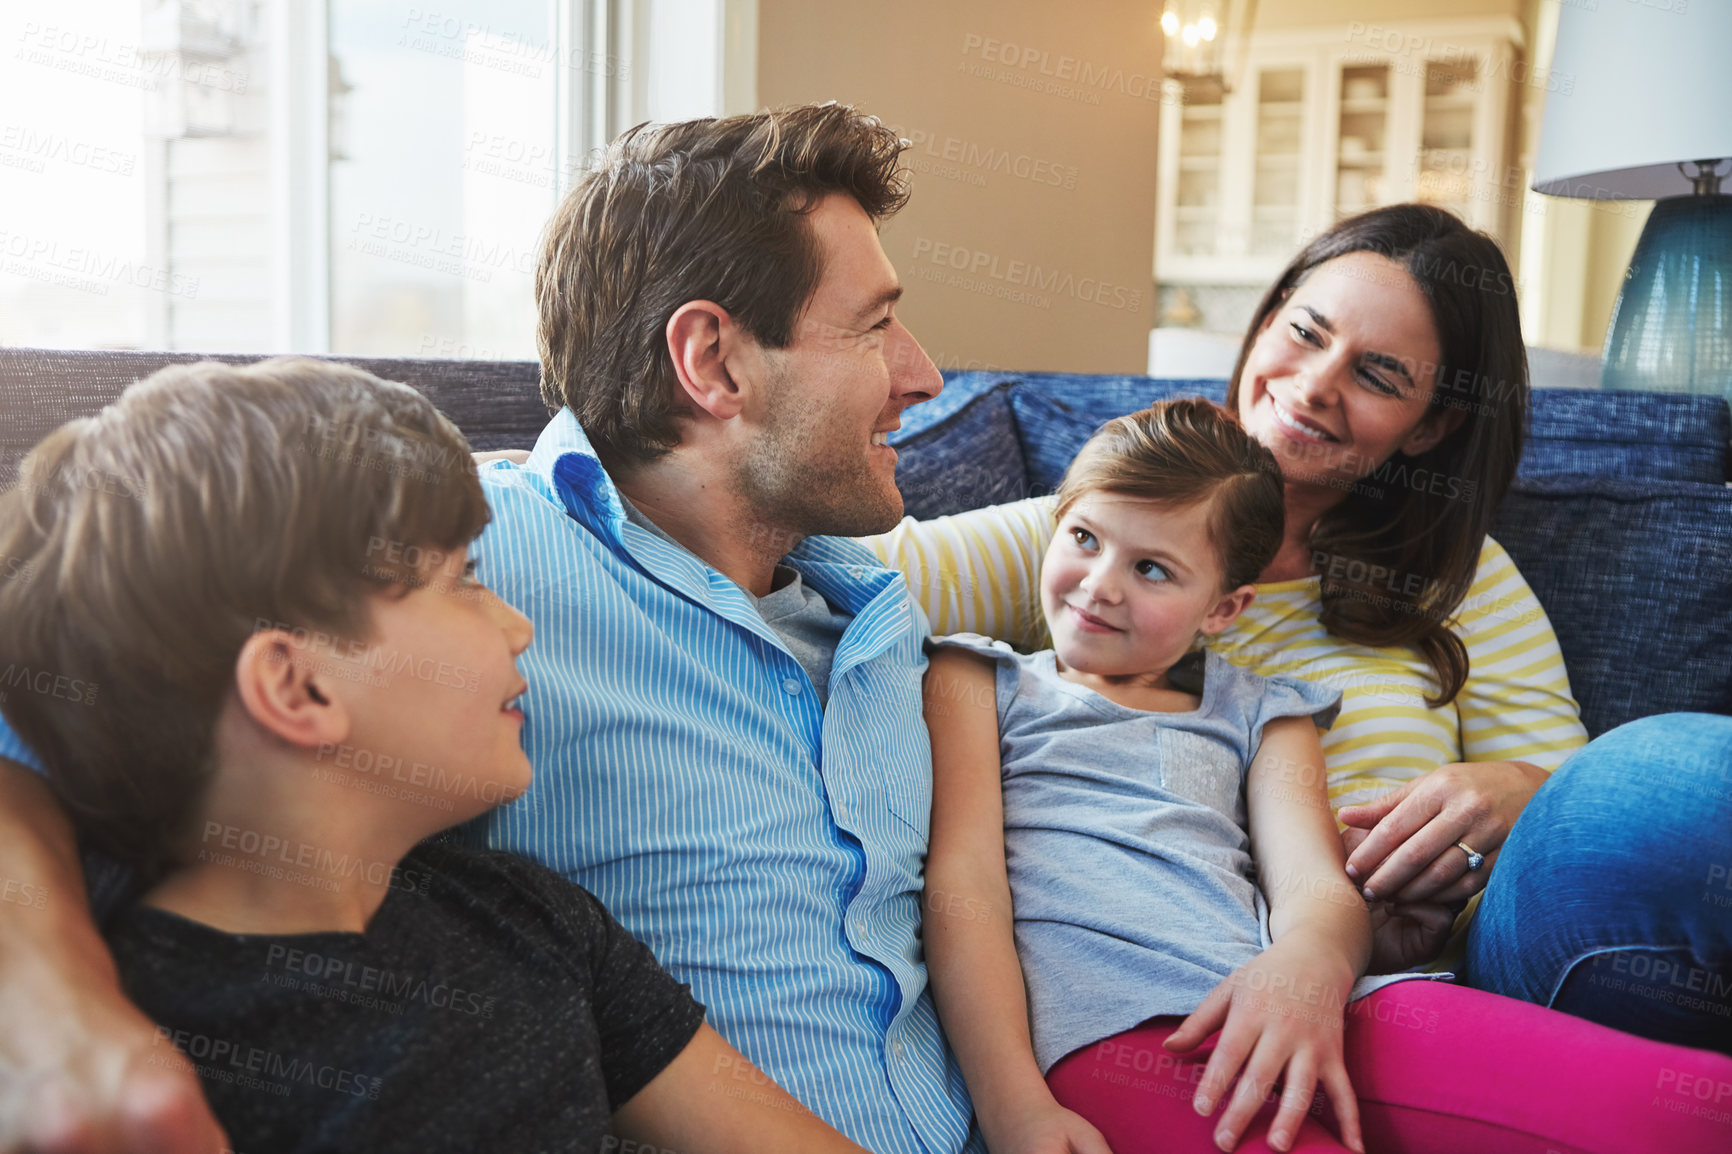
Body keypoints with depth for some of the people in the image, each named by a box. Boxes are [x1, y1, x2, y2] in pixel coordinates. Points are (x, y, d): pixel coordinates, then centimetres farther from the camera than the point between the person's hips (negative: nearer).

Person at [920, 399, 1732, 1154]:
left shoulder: (1257, 713, 28)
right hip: (1109, 1032, -3)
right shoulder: (977, 681, 20)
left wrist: (1309, 962, -17)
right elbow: (963, 881, 5)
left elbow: (1317, 883, 10)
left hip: (1289, 1019, 3)